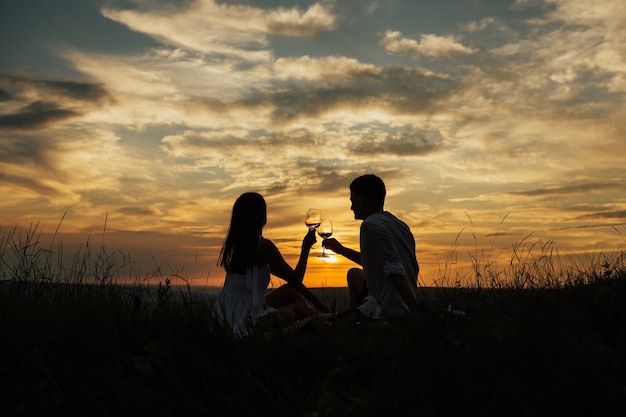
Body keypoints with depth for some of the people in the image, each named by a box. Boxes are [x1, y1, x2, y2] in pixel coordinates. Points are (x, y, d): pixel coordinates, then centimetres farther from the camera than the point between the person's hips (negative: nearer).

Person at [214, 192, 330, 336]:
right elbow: (296, 278, -9)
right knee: (301, 306, 15)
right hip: (249, 322, -8)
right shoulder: (264, 246, -19)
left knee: (289, 290, 20)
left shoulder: (234, 243, 5)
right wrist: (306, 247, 2)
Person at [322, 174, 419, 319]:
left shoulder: (371, 225, -18)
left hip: (387, 311, -9)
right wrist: (342, 250, 27)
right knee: (354, 273, 27)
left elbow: (395, 272, -28)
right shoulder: (400, 224, 10)